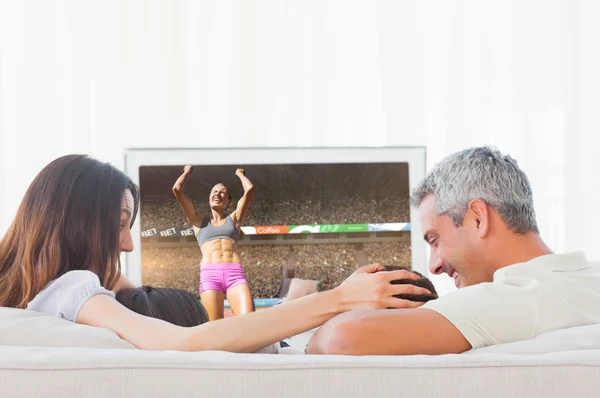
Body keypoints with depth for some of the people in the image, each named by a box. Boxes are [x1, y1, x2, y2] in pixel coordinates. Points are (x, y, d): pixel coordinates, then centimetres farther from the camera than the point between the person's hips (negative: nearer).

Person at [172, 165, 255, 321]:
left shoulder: (233, 219, 24)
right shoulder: (199, 222, 22)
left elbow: (249, 189, 13)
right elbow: (177, 189, 15)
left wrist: (239, 173, 31)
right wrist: (187, 172, 31)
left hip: (235, 274, 0)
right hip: (209, 274, 0)